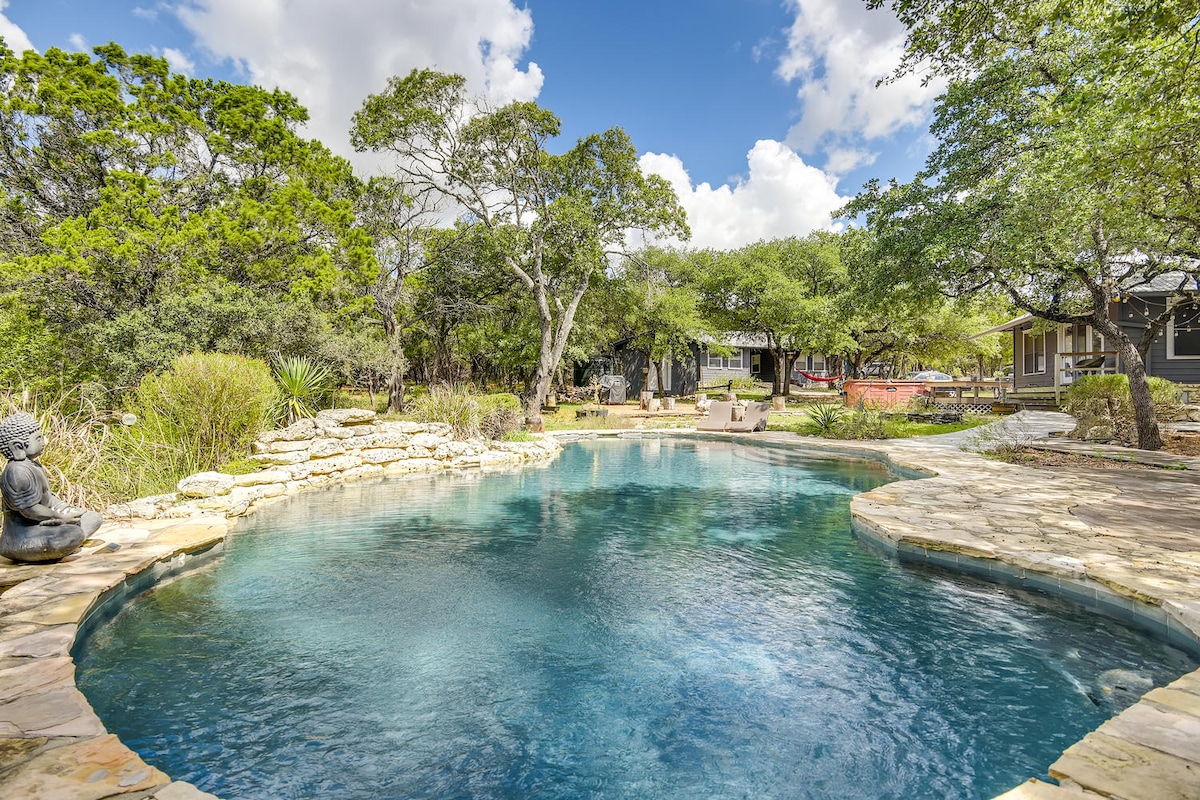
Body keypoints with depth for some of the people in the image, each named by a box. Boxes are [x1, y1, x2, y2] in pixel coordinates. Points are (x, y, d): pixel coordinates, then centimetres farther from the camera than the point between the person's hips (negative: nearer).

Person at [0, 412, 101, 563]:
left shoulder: (35, 465, 11)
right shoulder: (16, 471, -21)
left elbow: (47, 497, 18)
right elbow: (29, 508, -24)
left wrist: (69, 510, 6)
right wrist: (61, 517, -15)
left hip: (42, 526, 10)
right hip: (22, 538, -10)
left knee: (94, 518, 13)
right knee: (75, 534, -35)